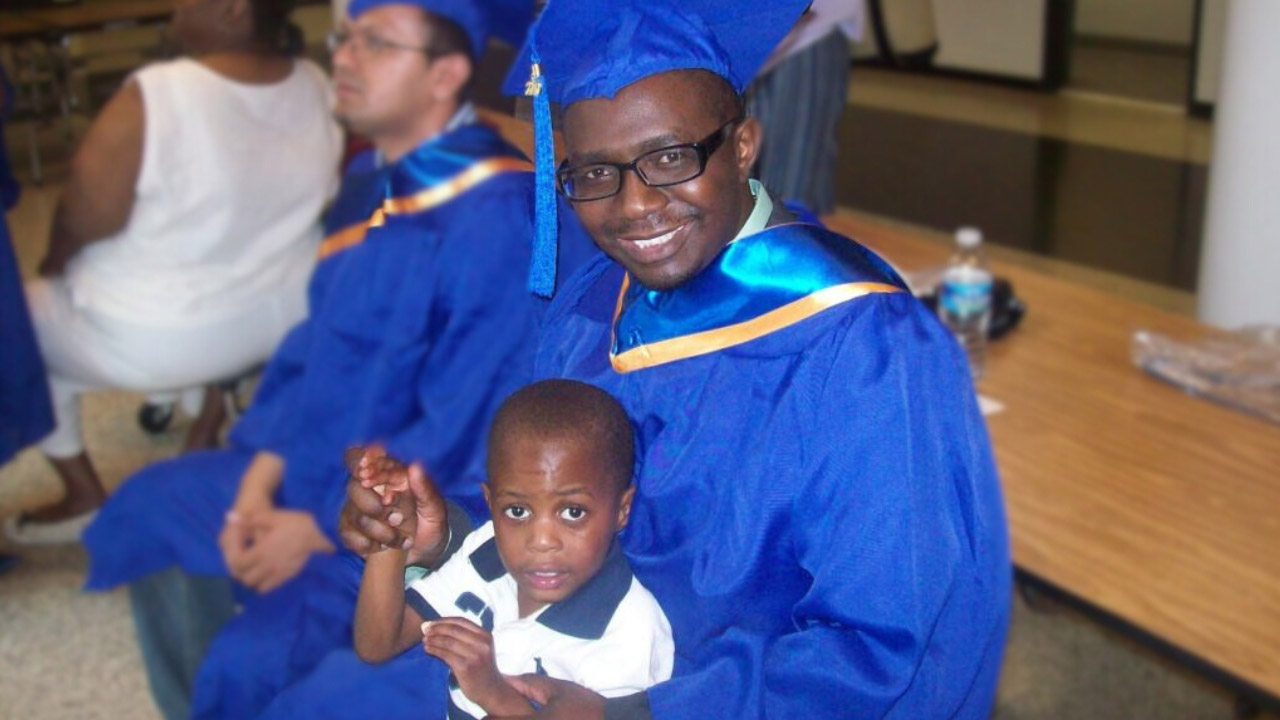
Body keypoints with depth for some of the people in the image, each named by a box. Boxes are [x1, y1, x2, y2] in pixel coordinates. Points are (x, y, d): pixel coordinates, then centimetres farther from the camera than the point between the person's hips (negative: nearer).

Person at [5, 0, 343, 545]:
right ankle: (207, 429, 40)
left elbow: (79, 225, -16)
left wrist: (55, 263, 5)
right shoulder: (318, 88, -11)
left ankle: (85, 496, 24)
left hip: (158, 343, -5)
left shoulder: (151, 100, -27)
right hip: (289, 317, 6)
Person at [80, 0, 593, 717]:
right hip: (329, 464, 9)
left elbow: (472, 431, -23)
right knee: (152, 506, 18)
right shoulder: (371, 184, 2)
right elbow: (320, 342, 9)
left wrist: (323, 526, -17)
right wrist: (262, 475, -3)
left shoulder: (498, 217, -24)